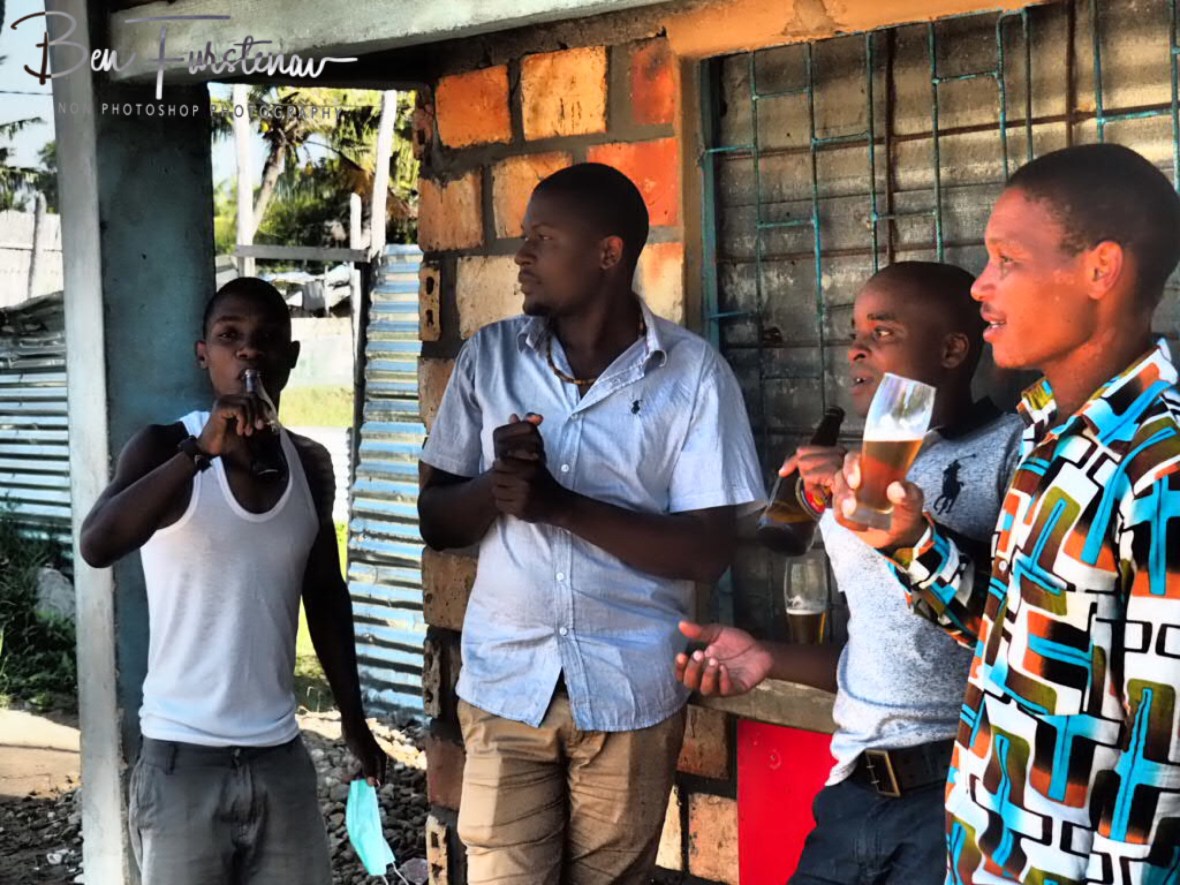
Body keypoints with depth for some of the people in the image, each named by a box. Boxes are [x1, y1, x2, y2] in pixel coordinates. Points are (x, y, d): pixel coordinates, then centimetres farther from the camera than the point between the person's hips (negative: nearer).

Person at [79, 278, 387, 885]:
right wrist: (201, 450, -33)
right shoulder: (166, 447, -9)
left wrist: (353, 718, 18)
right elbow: (97, 546, -26)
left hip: (280, 755, 4)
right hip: (184, 759, -4)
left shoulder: (310, 465, 6)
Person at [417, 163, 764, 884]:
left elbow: (707, 553, -12)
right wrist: (497, 485, -18)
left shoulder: (694, 373, -8)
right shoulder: (490, 357, 2)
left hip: (630, 691, -2)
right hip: (504, 681, 2)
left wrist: (561, 504, -21)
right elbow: (436, 521, 3)